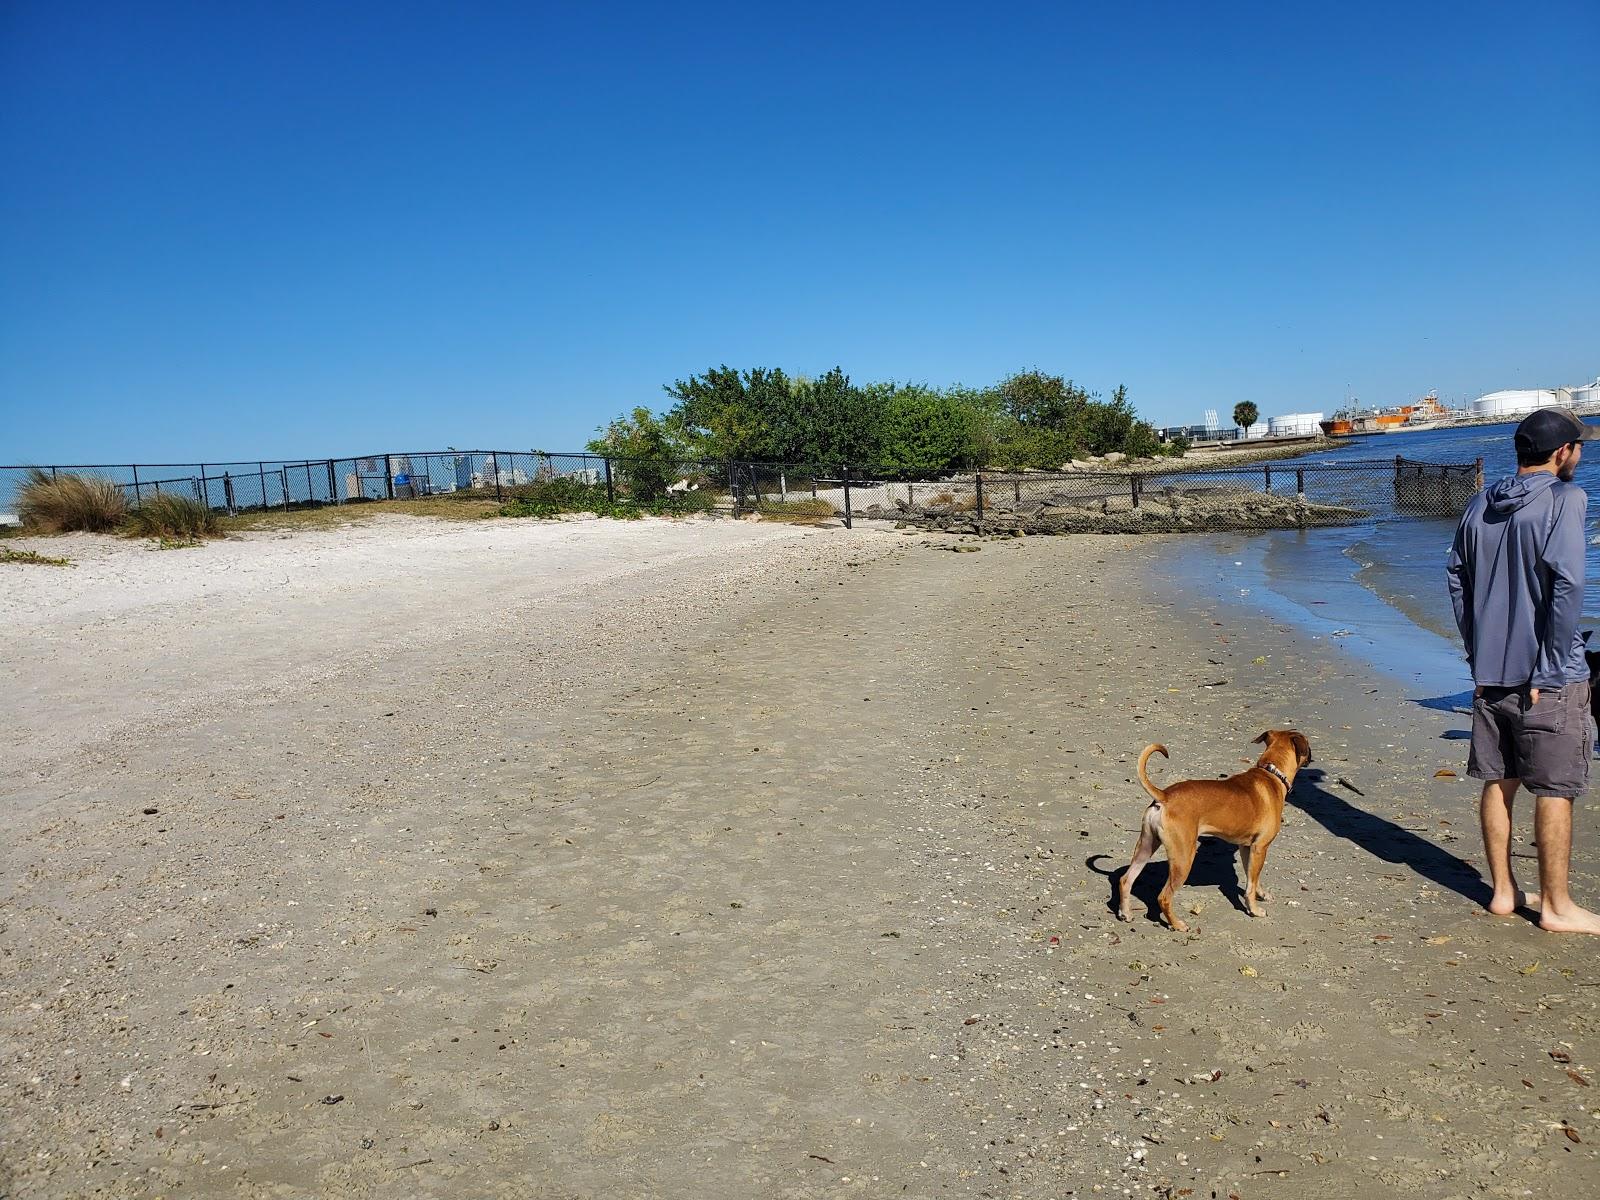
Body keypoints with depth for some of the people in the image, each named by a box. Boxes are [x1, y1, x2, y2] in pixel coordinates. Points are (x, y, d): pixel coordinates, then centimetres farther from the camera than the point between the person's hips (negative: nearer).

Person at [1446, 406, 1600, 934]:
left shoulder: (1479, 505, 9)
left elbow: (1456, 576, 13)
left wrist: (1478, 651, 15)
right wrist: (1550, 669, -16)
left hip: (1489, 672, 6)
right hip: (1548, 677, -6)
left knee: (1498, 782, 13)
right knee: (1555, 790, 4)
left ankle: (1503, 891, 23)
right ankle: (1556, 905, 14)